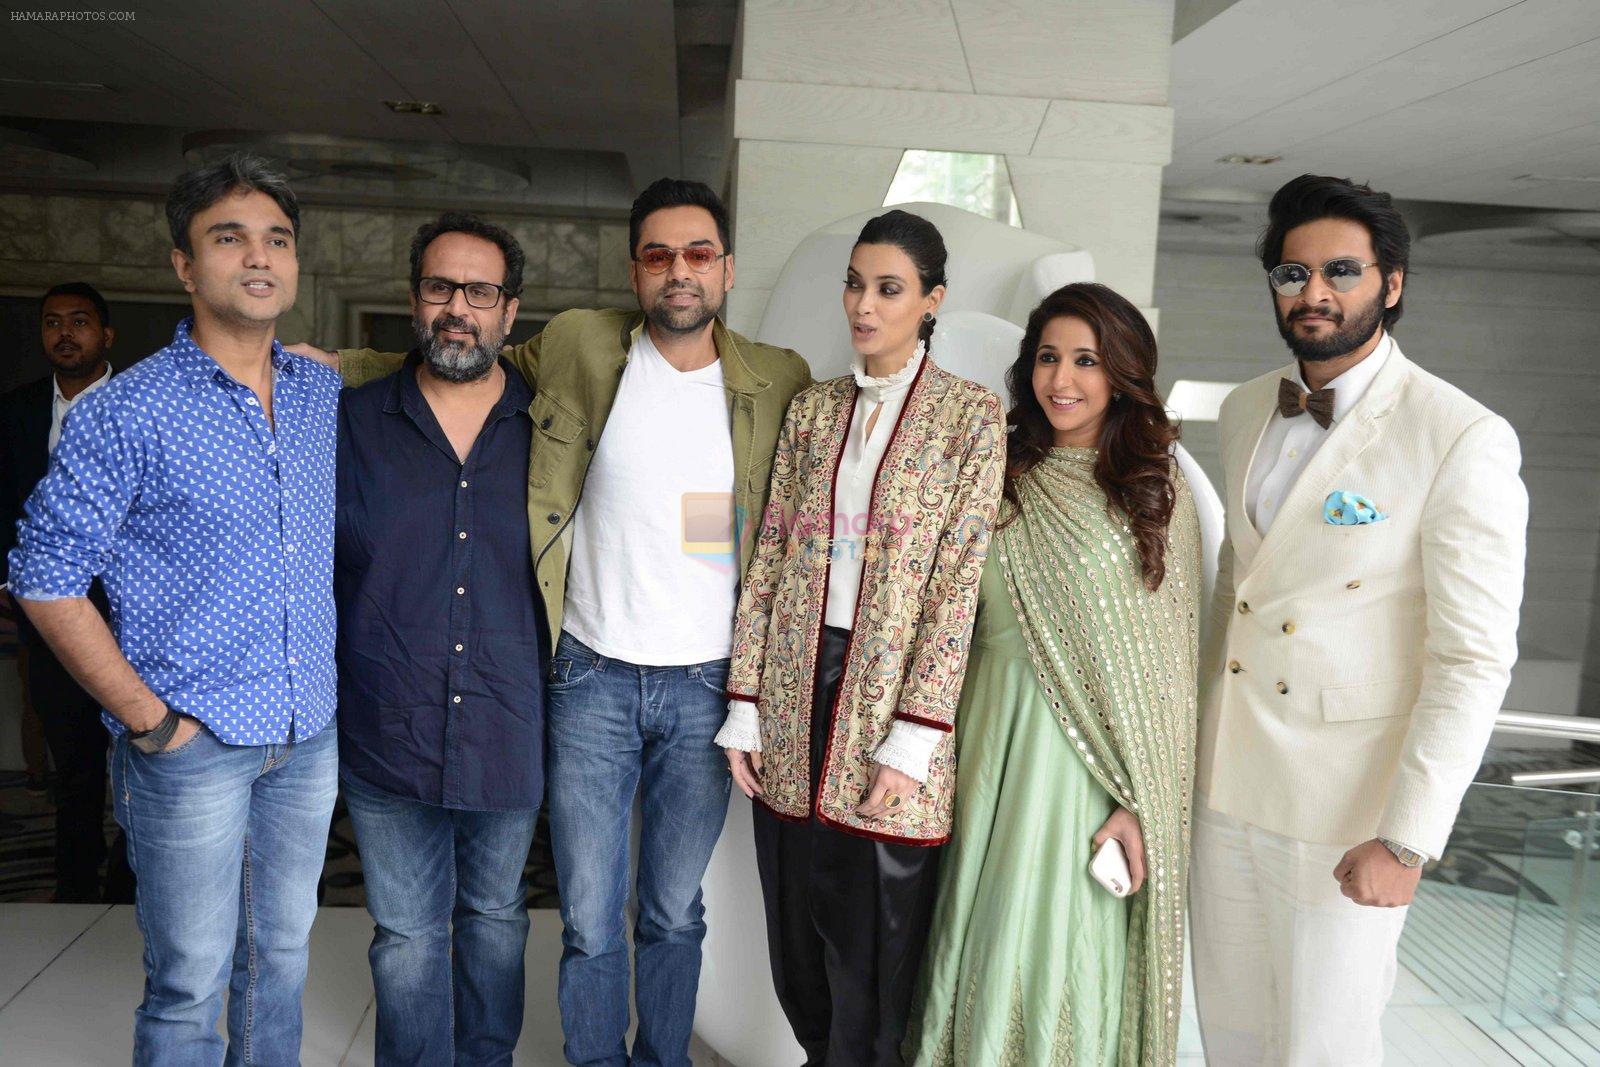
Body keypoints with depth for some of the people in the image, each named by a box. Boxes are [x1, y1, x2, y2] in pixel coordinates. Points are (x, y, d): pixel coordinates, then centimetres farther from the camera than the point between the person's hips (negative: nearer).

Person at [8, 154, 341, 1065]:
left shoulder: (326, 394, 5)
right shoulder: (128, 412, -11)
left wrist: (337, 677, 10)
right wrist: (148, 719, -12)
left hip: (310, 735, 5)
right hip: (193, 745, -5)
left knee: (284, 952, 19)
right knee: (189, 981, 6)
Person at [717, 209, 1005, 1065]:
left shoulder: (971, 415, -3)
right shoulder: (811, 410, 9)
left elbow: (959, 583, -9)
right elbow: (769, 557, 7)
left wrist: (911, 737, -15)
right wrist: (744, 707, 2)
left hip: (890, 696, -4)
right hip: (795, 698, 4)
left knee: (874, 948, 7)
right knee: (796, 929, 15)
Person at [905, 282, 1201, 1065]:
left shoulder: (1156, 491, -4)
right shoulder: (1001, 480, 6)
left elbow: (1169, 662, -6)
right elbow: (962, 625, 10)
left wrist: (1142, 801, -12)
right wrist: (951, 754, 3)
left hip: (1094, 756, -3)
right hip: (996, 740, 3)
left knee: (1070, 953, 7)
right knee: (986, 945, 13)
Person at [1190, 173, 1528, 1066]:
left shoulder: (1463, 439, -14)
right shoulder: (1246, 411, 7)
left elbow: (1476, 657, -16)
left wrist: (1407, 840, -18)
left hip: (1346, 806, -6)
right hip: (1225, 785, 6)